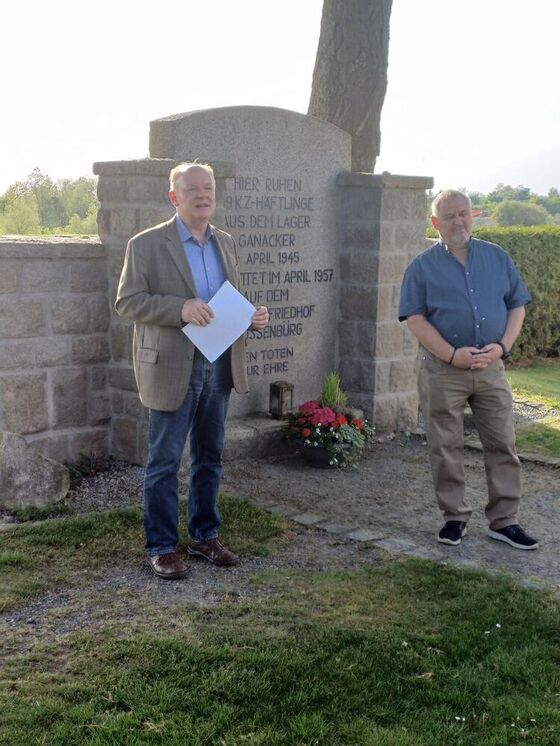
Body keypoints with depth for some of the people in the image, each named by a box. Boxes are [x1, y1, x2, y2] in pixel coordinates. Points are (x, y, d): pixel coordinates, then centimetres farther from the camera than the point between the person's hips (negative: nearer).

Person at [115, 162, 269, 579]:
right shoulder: (147, 244, -6)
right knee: (164, 462, 3)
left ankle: (205, 536, 28)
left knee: (210, 457, 14)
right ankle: (162, 547, 14)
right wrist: (180, 308, -25)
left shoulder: (225, 243, 12)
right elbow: (126, 301, -11)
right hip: (172, 368, -5)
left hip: (219, 366, 6)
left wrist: (252, 318, -4)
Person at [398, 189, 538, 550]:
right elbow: (415, 318, -6)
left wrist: (502, 346, -8)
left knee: (503, 445, 4)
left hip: (491, 368, 2)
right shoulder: (422, 267, 1)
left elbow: (517, 306, 9)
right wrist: (453, 355, -16)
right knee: (446, 448, 4)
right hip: (442, 370, -2)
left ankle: (504, 520, 14)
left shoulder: (497, 258, 9)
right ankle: (455, 517, 18)